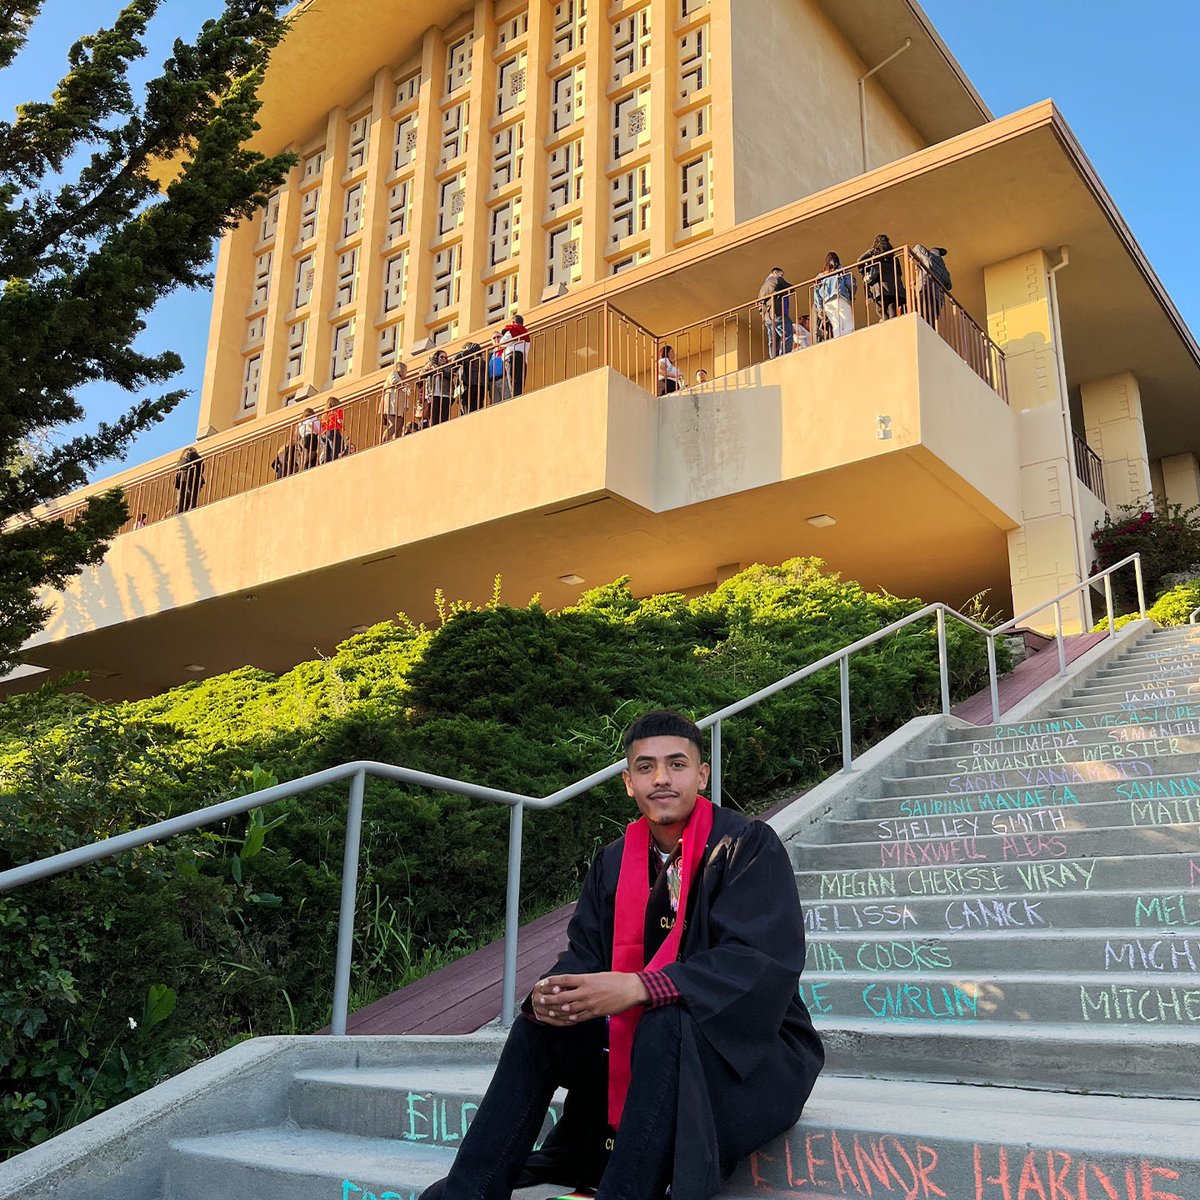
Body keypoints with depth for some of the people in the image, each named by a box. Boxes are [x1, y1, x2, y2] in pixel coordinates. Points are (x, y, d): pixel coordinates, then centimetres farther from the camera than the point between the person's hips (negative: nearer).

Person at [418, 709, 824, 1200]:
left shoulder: (747, 845, -15)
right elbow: (584, 953, 2)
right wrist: (551, 993, -23)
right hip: (651, 1037, 6)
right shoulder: (615, 861, 4)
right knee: (537, 1027, -7)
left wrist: (638, 988, -36)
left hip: (753, 1046, -6)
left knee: (665, 1026, -35)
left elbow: (762, 960, -26)